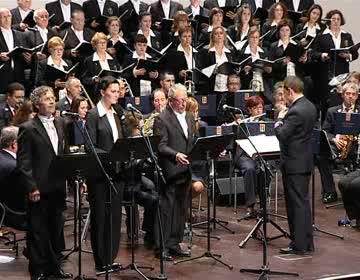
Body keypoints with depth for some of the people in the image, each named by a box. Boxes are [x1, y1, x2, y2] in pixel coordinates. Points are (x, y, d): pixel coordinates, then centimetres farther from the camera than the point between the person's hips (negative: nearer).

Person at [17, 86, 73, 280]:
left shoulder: (59, 123, 10)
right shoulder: (28, 129, -9)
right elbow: (23, 162, -11)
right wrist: (31, 188, -16)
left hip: (57, 186, 6)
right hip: (39, 189, -6)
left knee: (56, 228, 14)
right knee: (38, 231, 4)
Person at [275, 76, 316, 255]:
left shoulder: (295, 111, -21)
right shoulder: (309, 107, 9)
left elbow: (281, 135, -21)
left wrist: (279, 121, -5)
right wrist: (285, 119, 7)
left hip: (294, 163, -9)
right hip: (305, 161, 9)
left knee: (296, 203, -3)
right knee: (303, 202, 15)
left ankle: (299, 245, 2)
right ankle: (307, 242, 21)